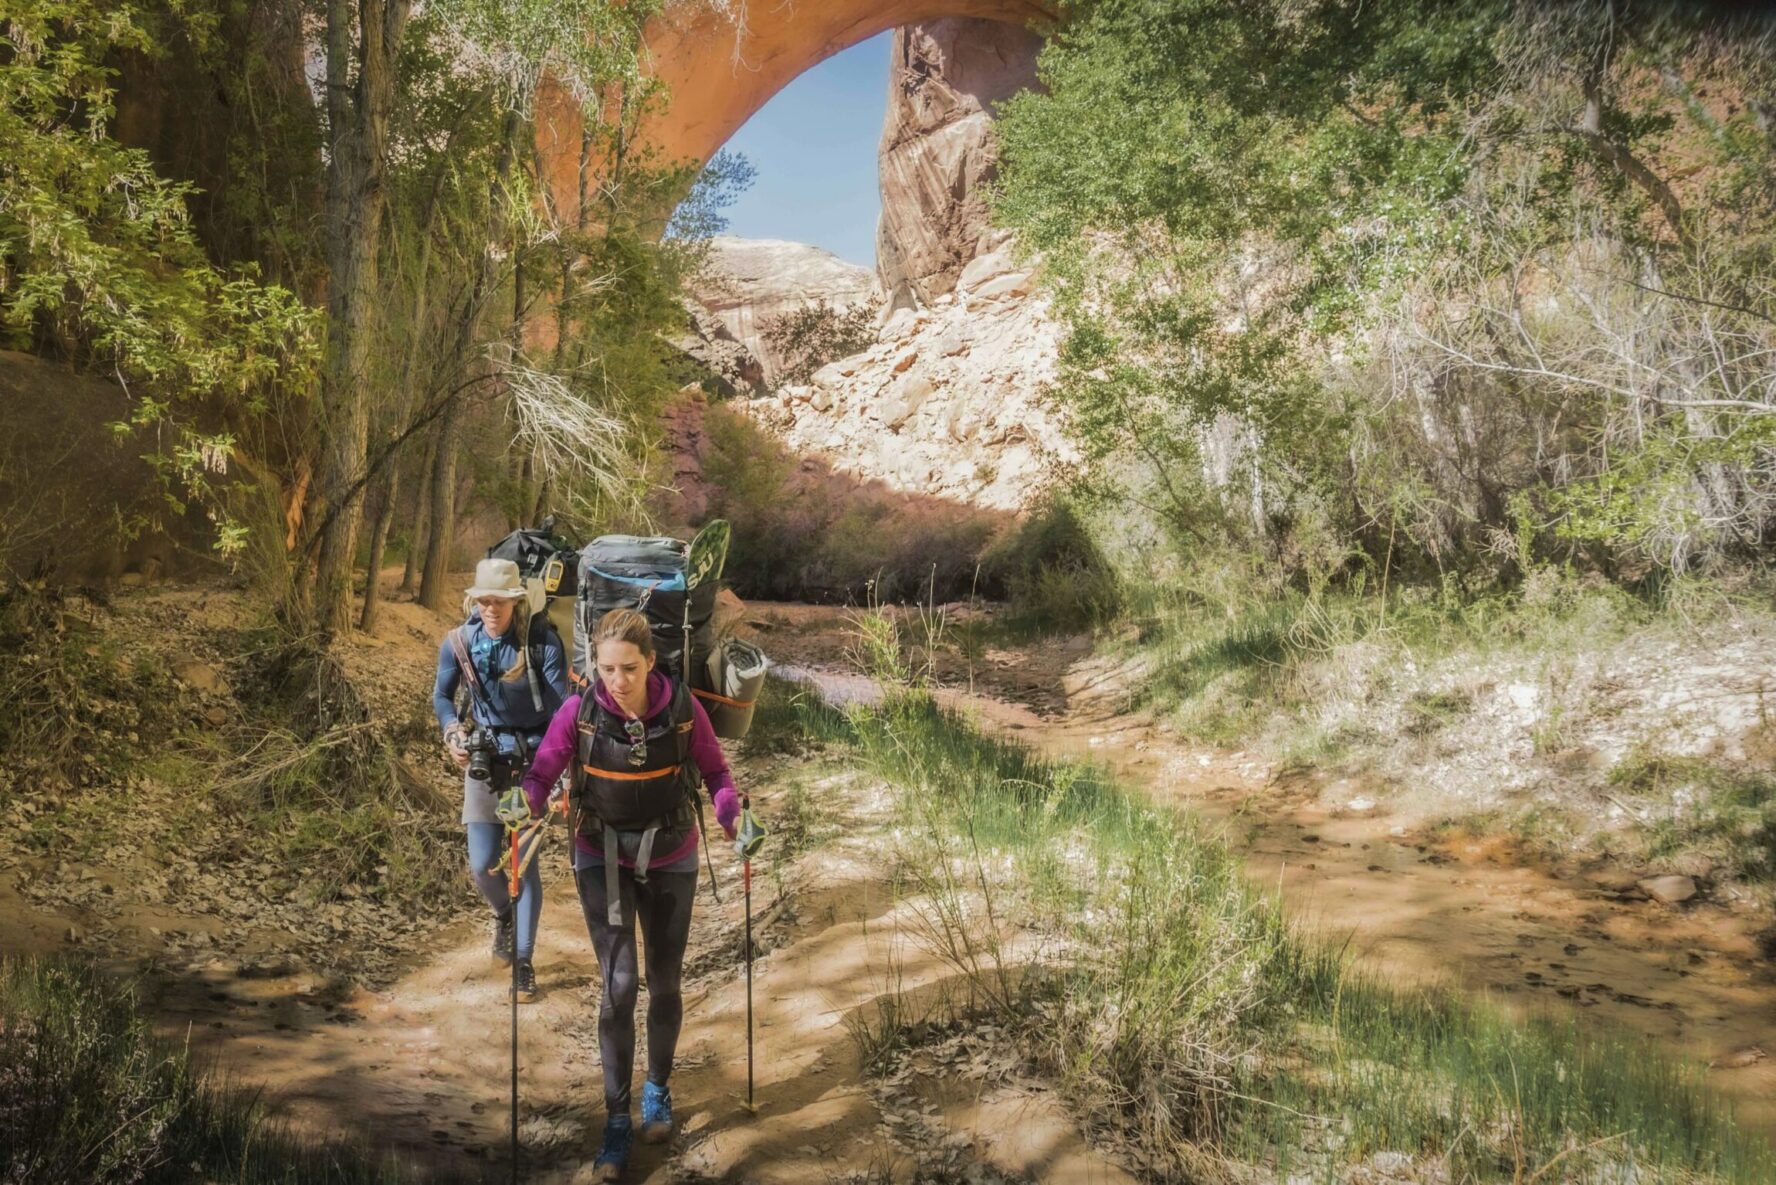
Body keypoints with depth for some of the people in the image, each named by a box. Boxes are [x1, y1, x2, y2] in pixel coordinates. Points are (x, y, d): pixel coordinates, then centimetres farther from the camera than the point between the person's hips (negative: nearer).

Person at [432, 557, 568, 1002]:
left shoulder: (542, 641, -15)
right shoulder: (459, 643, -6)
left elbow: (561, 707, -14)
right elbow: (442, 696, 12)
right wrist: (453, 734, -6)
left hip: (533, 761, -3)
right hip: (484, 761, 3)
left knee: (525, 861, -1)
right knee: (482, 866, 0)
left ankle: (523, 963, 12)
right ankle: (504, 914, 36)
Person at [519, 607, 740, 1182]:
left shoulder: (682, 708, -17)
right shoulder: (579, 711, -17)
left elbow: (714, 771, -6)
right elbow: (540, 774, -10)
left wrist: (731, 814, -23)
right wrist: (525, 807, -30)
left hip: (670, 860, 1)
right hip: (603, 861, -1)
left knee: (665, 982, 14)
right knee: (619, 987, -6)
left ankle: (658, 1088, 38)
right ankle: (617, 1118, 11)